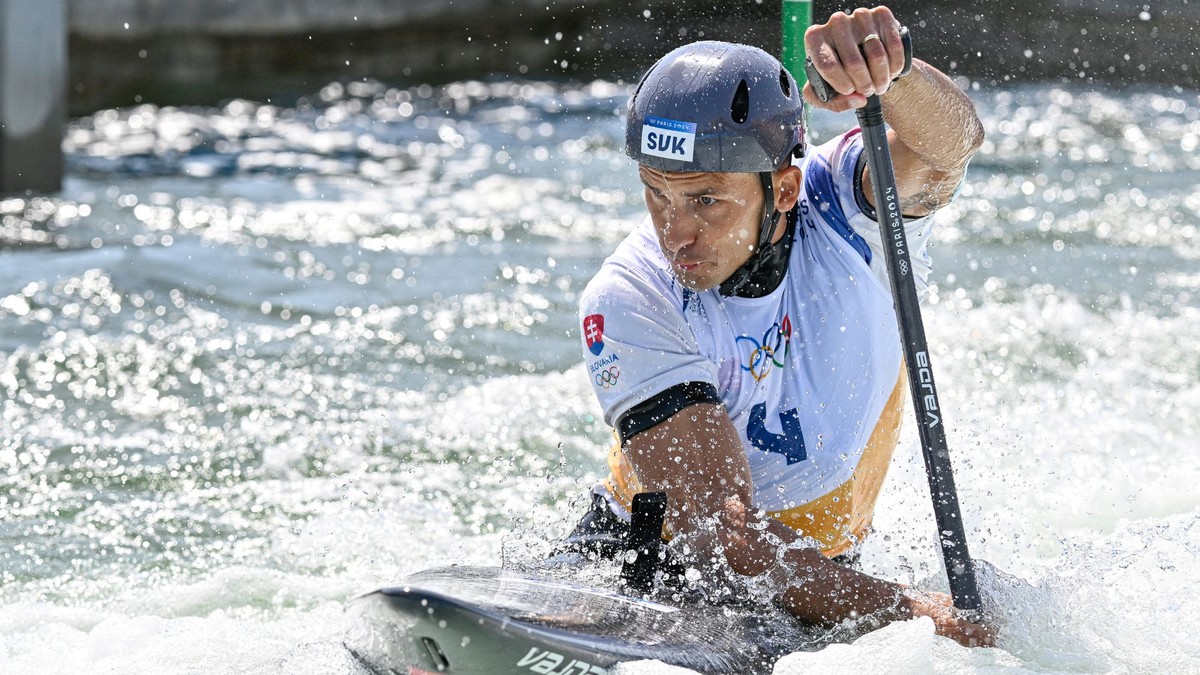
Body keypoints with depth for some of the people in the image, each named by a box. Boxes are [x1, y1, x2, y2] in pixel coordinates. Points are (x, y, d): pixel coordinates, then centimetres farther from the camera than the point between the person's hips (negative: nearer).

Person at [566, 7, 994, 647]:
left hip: (823, 564, 3)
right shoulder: (624, 305, -23)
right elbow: (721, 522, -31)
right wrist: (904, 610, -43)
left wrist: (886, 71, -64)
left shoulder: (842, 207, -17)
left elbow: (948, 145, -40)